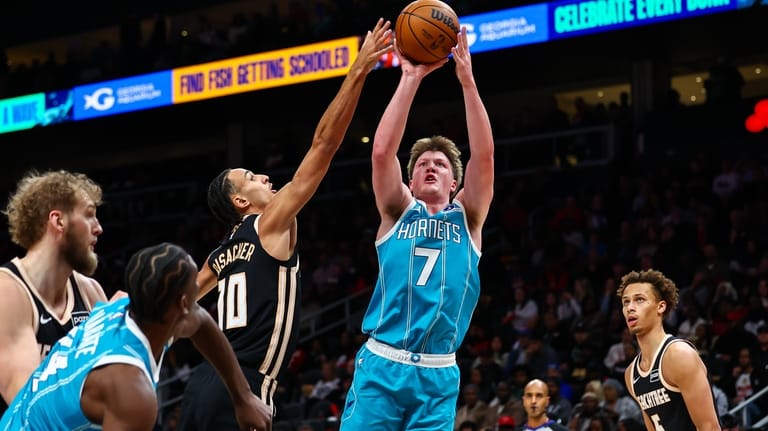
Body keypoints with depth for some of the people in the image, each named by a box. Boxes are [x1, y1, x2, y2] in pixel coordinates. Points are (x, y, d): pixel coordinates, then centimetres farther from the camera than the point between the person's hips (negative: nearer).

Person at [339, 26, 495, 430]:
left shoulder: (467, 218, 12)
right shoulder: (398, 212, 10)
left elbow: (483, 155, -2)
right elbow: (382, 151, -5)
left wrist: (467, 80, -9)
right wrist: (410, 79, -9)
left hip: (438, 374, 1)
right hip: (381, 365, -1)